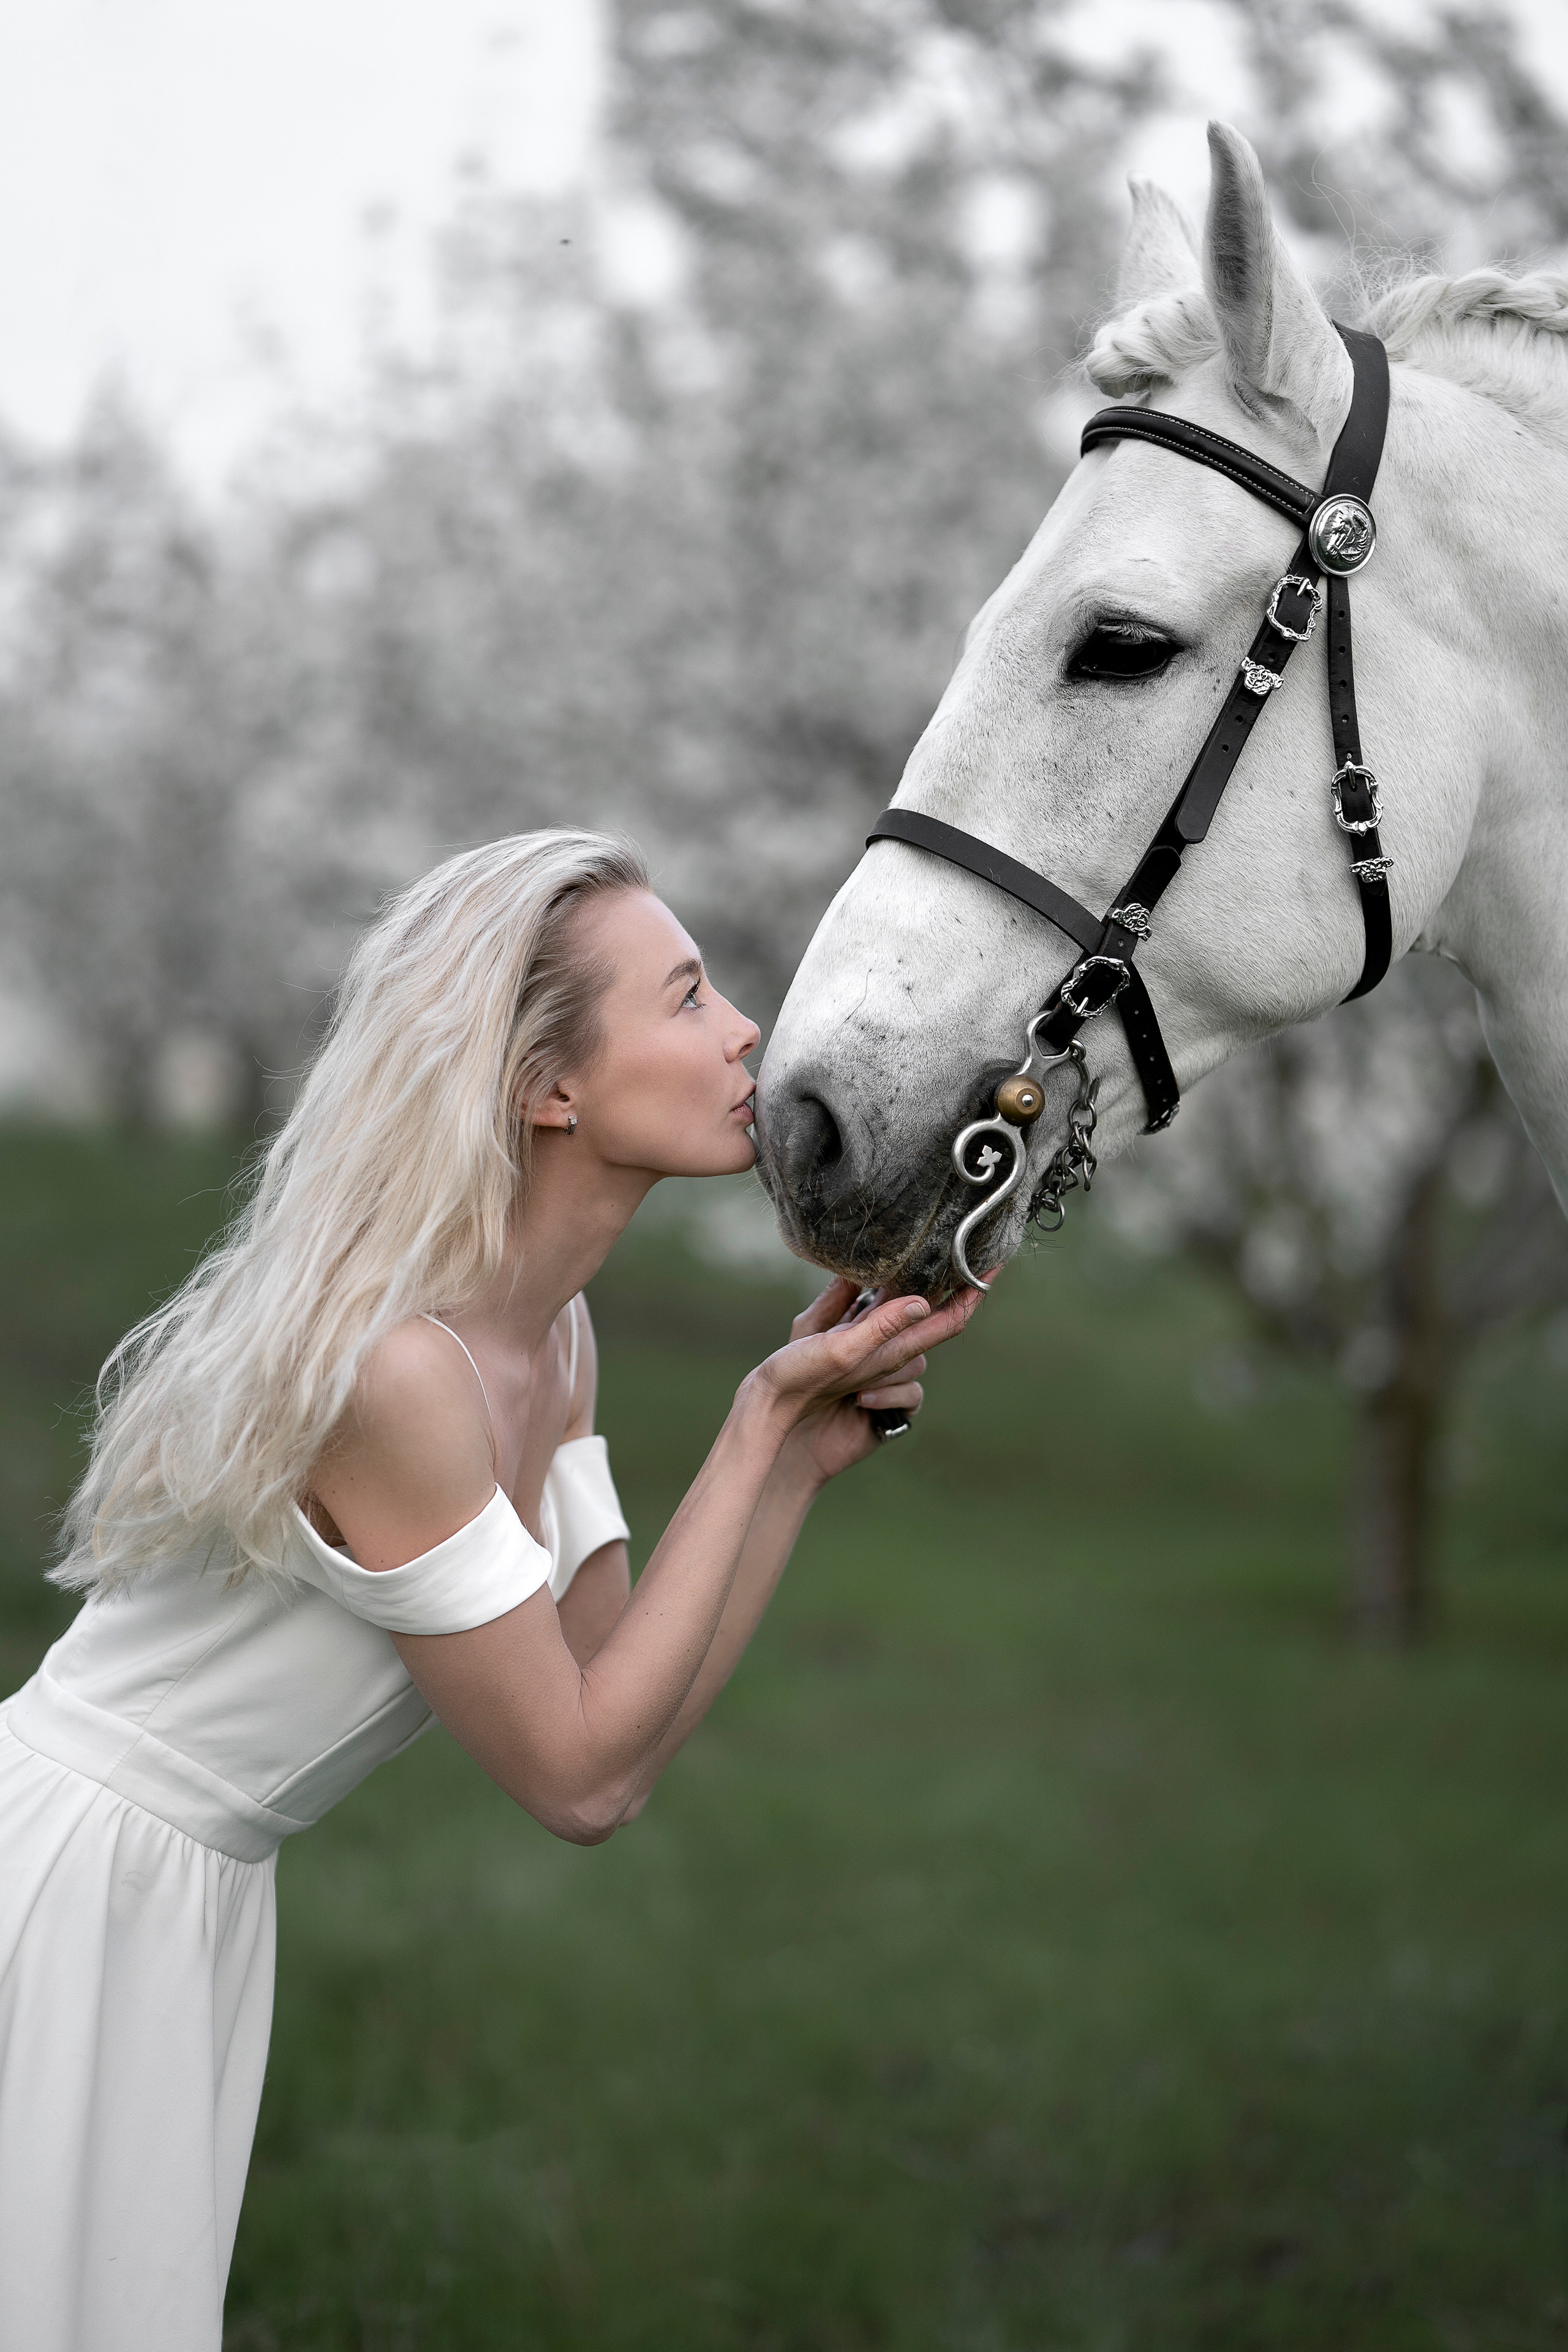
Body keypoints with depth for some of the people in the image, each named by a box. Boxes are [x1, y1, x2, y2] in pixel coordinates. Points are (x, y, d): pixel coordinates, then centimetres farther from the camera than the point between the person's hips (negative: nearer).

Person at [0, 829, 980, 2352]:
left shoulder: (549, 1339, 2)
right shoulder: (386, 1366, -27)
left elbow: (625, 1704, 3)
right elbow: (579, 1780, -20)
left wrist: (809, 1449, -5)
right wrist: (759, 1427, -18)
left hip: (199, 1891, 9)